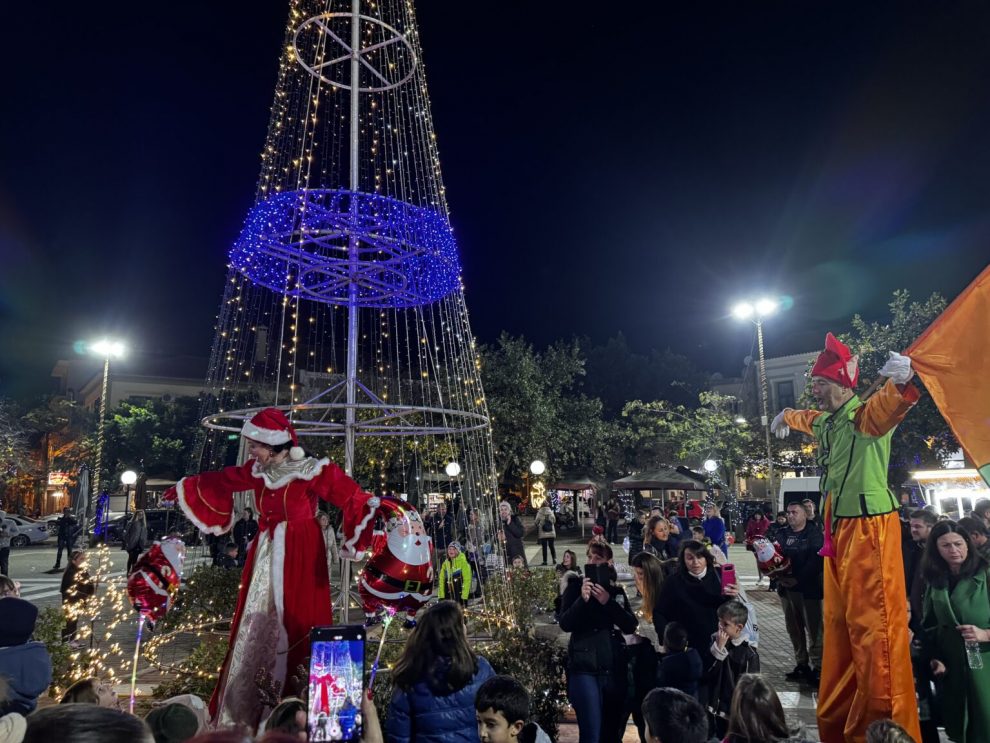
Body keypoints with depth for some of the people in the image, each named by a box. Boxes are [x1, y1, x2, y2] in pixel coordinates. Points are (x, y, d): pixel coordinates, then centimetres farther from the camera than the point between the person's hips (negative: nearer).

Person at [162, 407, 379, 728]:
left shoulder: (312, 471, -16)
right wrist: (185, 488, 33)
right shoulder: (258, 471, 2)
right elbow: (221, 480, 19)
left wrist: (378, 511, -41)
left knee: (293, 628, -2)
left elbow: (352, 496, -23)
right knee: (255, 629, 12)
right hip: (266, 556, 6)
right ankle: (244, 713, 27)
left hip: (299, 558, -6)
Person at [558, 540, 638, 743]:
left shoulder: (617, 591, 9)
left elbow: (631, 626, -3)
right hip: (584, 668, -3)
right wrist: (582, 599, -23)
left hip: (614, 669, 4)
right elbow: (565, 624, -10)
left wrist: (608, 602, -15)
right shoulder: (576, 586, 0)